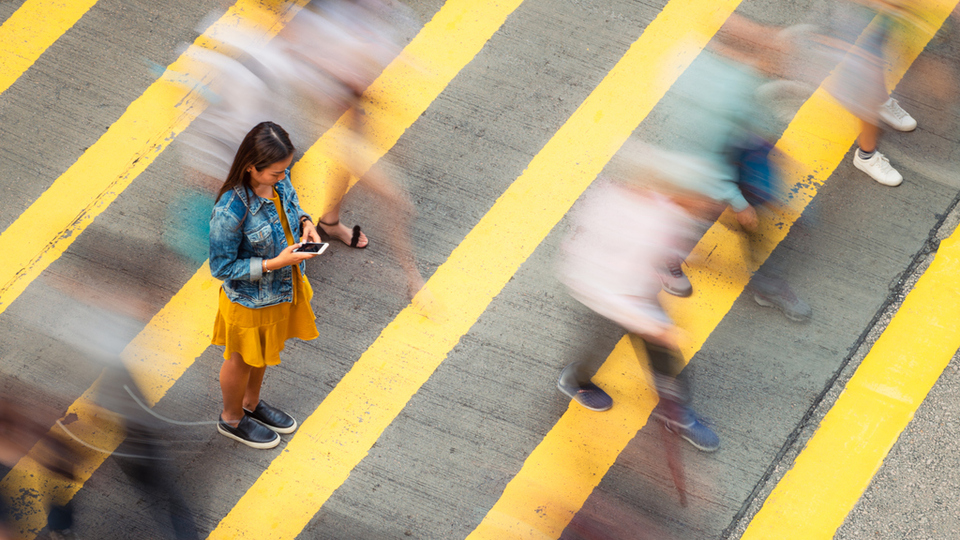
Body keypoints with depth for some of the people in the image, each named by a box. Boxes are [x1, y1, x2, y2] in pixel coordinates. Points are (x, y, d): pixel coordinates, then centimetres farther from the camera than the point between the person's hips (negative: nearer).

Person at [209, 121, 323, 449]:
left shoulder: (278, 181, -16)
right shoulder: (231, 210, -37)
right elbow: (221, 267, -27)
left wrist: (304, 222, -14)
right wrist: (274, 263, -32)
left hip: (283, 288, 7)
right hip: (250, 301, -7)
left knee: (264, 351, 30)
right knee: (242, 359, 20)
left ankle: (251, 403, 57)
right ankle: (231, 419, 47)